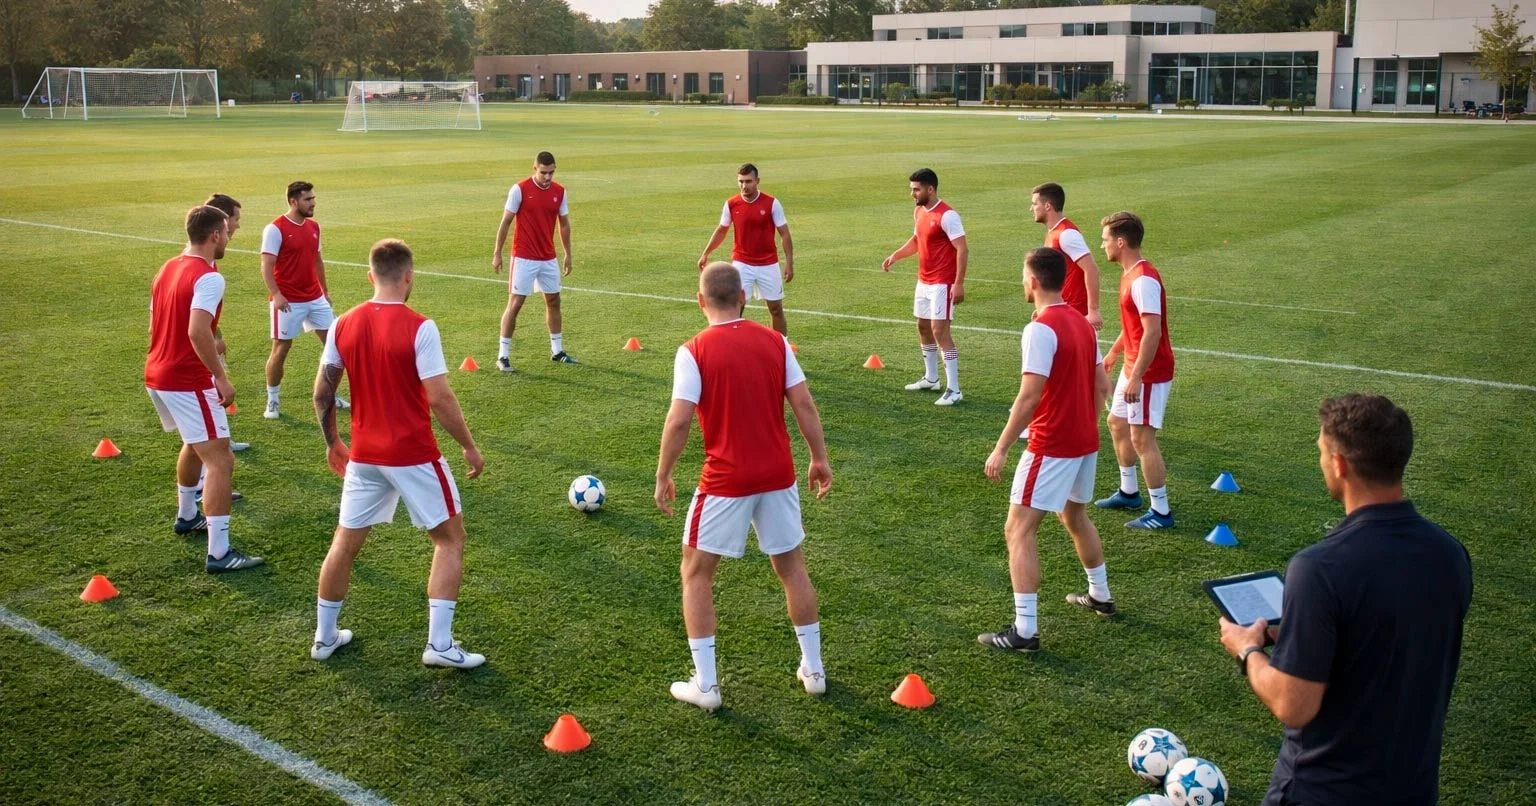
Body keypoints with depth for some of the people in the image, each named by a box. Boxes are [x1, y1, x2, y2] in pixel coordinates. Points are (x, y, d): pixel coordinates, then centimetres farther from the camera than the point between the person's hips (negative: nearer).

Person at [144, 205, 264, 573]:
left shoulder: (168, 269, 12)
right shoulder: (208, 277, -17)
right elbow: (197, 332, -30)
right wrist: (222, 377, -24)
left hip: (157, 376, 10)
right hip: (188, 382, -10)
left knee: (196, 444, 31)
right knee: (220, 461, -8)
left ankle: (186, 516, 48)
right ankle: (219, 553, -11)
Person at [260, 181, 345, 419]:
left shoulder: (313, 227, 9)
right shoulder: (276, 229, -12)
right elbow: (266, 266, -15)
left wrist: (325, 290, 20)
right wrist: (276, 294, -24)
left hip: (315, 298, 7)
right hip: (288, 301, -7)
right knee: (281, 349, 0)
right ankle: (272, 402, 14)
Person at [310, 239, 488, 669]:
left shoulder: (343, 325, 1)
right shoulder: (420, 328, -15)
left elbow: (322, 393, 5)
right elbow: (439, 398, -18)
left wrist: (332, 443, 19)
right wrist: (470, 447, -7)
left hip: (363, 455, 5)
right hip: (414, 456, -5)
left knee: (345, 542, 18)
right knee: (450, 538, 9)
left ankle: (324, 637, 29)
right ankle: (439, 643, 3)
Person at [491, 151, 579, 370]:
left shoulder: (559, 191, 2)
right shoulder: (520, 189, -11)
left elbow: (564, 224, 12)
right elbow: (505, 223, -6)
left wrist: (568, 255, 12)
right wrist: (497, 254, -7)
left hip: (549, 258, 5)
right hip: (524, 258, -5)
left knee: (553, 301, 13)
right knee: (515, 303, -5)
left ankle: (557, 351, 26)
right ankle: (503, 355, 1)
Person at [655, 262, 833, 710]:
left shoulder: (693, 352, -10)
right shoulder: (775, 342, 1)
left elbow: (679, 420, -15)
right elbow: (804, 405, 0)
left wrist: (663, 477, -4)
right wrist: (819, 459, 10)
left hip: (725, 480, -4)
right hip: (777, 475, 4)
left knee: (696, 573, 12)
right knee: (792, 568, 20)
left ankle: (705, 685, 11)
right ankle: (813, 671, 28)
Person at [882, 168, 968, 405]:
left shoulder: (946, 215, -18)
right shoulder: (919, 212, 9)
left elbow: (962, 249, -19)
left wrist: (959, 283, -24)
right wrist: (895, 255, 9)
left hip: (942, 284, -9)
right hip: (923, 281, 9)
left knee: (939, 330, -13)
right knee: (923, 327, 17)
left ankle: (953, 389, -10)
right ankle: (931, 378, 33)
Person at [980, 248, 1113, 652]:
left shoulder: (1040, 329, -19)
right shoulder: (1082, 322, 8)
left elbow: (1029, 396, -24)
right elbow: (1101, 386, 12)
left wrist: (1001, 448, -20)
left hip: (1051, 446, -9)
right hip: (1086, 440, 9)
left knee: (1018, 530, -5)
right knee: (1074, 516, 29)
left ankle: (1025, 631, -8)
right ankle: (1100, 596, 44)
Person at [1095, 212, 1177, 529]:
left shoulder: (1143, 280, -22)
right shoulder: (1130, 274, 10)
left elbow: (1152, 331, -27)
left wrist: (1136, 377, -26)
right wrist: (1113, 352, 29)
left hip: (1149, 372, -11)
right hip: (1133, 367, 11)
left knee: (1142, 439, -6)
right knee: (1117, 423, 21)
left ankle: (1161, 512, 3)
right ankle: (1128, 492, 36)